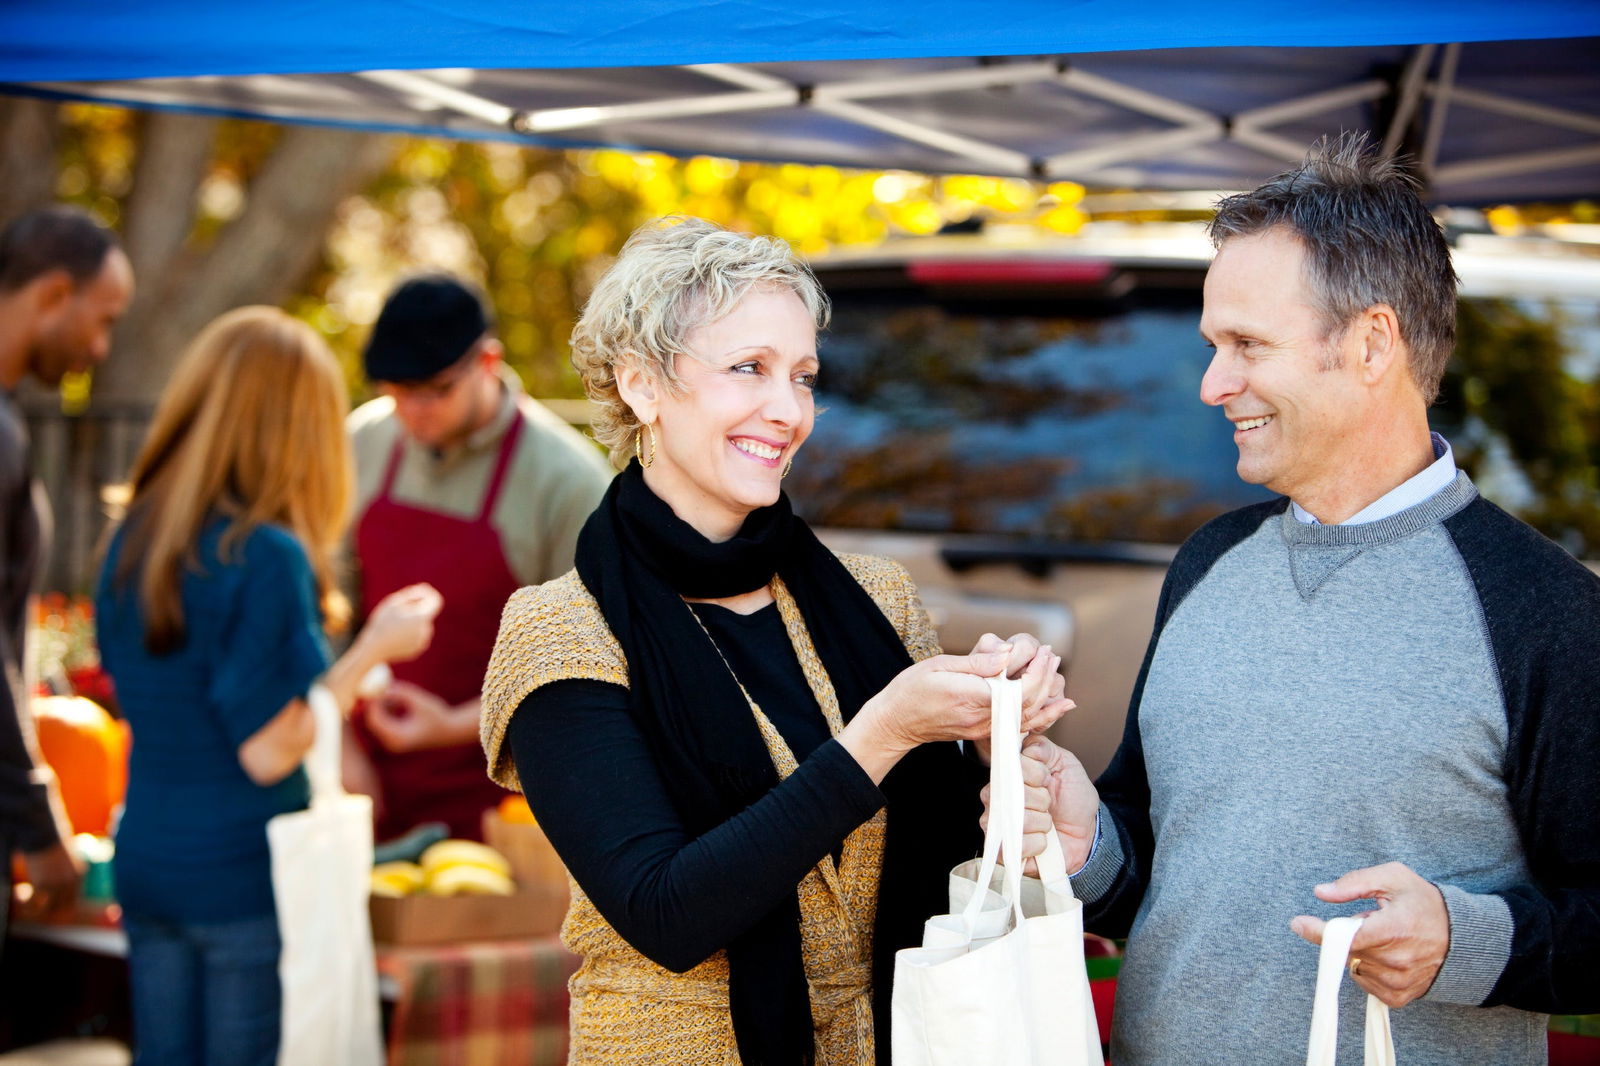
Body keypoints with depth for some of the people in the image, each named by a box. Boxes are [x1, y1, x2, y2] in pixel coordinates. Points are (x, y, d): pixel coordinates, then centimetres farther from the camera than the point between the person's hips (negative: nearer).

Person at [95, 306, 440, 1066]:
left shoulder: (131, 540, 5)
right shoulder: (266, 556, -17)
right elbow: (269, 751, -17)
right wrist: (371, 649, -8)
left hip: (144, 863, 7)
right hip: (247, 878, -7)